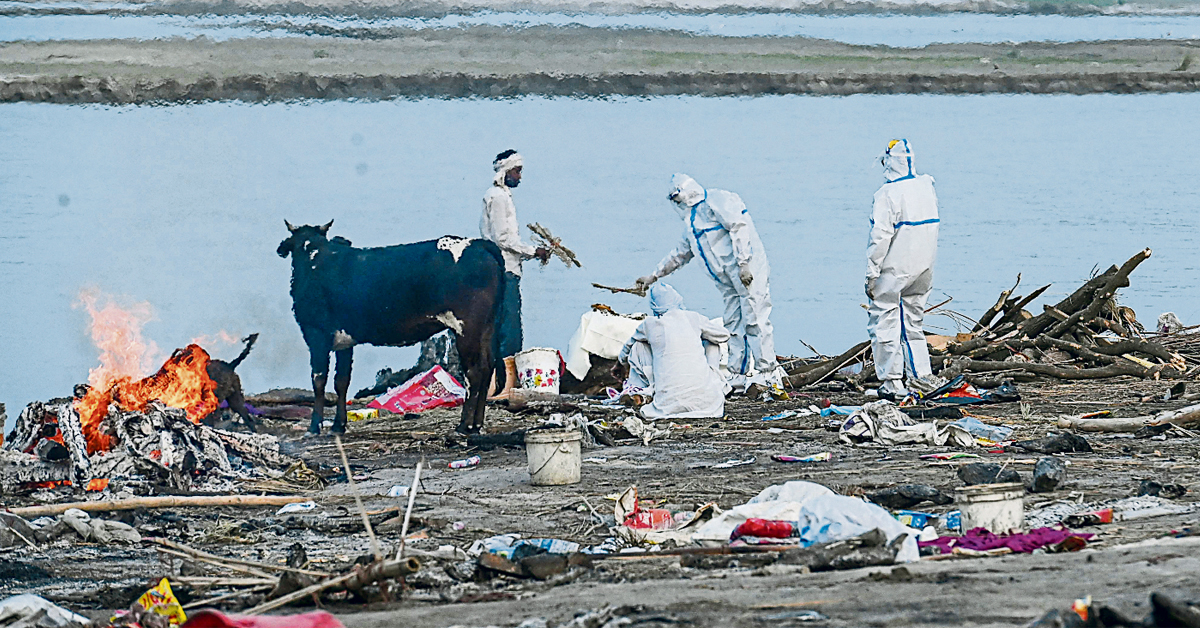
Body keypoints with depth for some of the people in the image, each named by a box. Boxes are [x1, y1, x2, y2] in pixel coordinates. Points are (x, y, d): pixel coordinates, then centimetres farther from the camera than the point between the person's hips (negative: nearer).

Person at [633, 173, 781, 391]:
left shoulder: (716, 201, -6)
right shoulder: (691, 222, 24)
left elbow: (739, 228, -17)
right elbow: (680, 254, 34)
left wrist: (743, 263, -23)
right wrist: (653, 276, 36)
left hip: (748, 271, -10)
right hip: (727, 278, 10)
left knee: (754, 320, -12)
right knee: (733, 325, 5)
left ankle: (769, 373, -13)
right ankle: (737, 375, 5)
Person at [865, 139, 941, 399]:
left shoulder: (888, 194, -16)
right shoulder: (926, 187, 5)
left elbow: (880, 237, -18)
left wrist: (872, 274, -13)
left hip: (895, 270, -7)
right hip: (923, 268, 7)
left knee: (883, 323, 0)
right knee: (913, 323, 17)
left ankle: (893, 382, -2)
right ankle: (922, 376, 15)